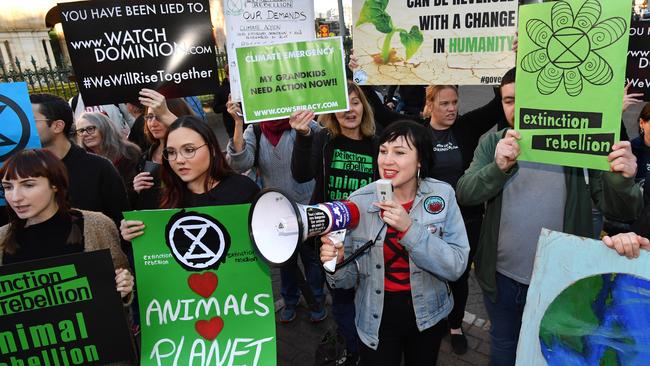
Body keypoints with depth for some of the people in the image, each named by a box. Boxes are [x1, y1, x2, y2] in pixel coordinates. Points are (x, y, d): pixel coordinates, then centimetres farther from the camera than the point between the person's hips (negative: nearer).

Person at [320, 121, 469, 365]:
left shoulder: (442, 195, -13)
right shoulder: (359, 202, -14)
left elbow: (456, 266, -18)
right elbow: (349, 279, -7)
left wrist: (409, 228, -30)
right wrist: (336, 264, -29)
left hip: (428, 316, 1)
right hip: (377, 320, -1)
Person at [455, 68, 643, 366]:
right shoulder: (493, 142, -4)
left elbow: (621, 210, -8)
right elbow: (464, 194, -14)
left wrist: (622, 182, -30)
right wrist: (498, 167, -32)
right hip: (502, 278, 1)